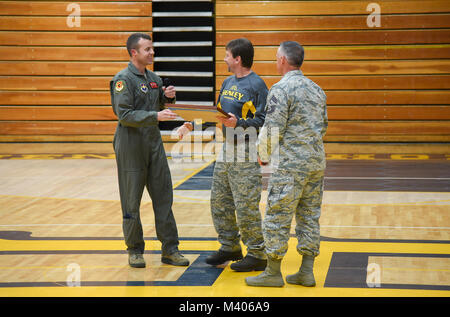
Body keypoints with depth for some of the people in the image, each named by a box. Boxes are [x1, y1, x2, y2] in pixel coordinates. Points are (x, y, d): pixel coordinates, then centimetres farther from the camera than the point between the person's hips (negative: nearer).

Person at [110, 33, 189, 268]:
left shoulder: (153, 78, 12)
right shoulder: (123, 79, -10)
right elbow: (124, 114, -19)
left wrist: (167, 97, 2)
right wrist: (155, 116, -25)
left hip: (154, 143, 7)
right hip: (131, 145, -7)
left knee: (163, 197, 6)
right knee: (131, 200, 2)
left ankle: (170, 250, 11)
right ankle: (135, 250, 13)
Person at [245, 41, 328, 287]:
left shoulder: (281, 89, -11)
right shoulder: (316, 89, 13)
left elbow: (273, 128, -14)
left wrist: (264, 154, 0)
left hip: (291, 165, -8)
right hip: (317, 161, 8)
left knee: (277, 217, -1)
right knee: (310, 216, 11)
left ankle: (273, 273, 3)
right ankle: (306, 271, 13)